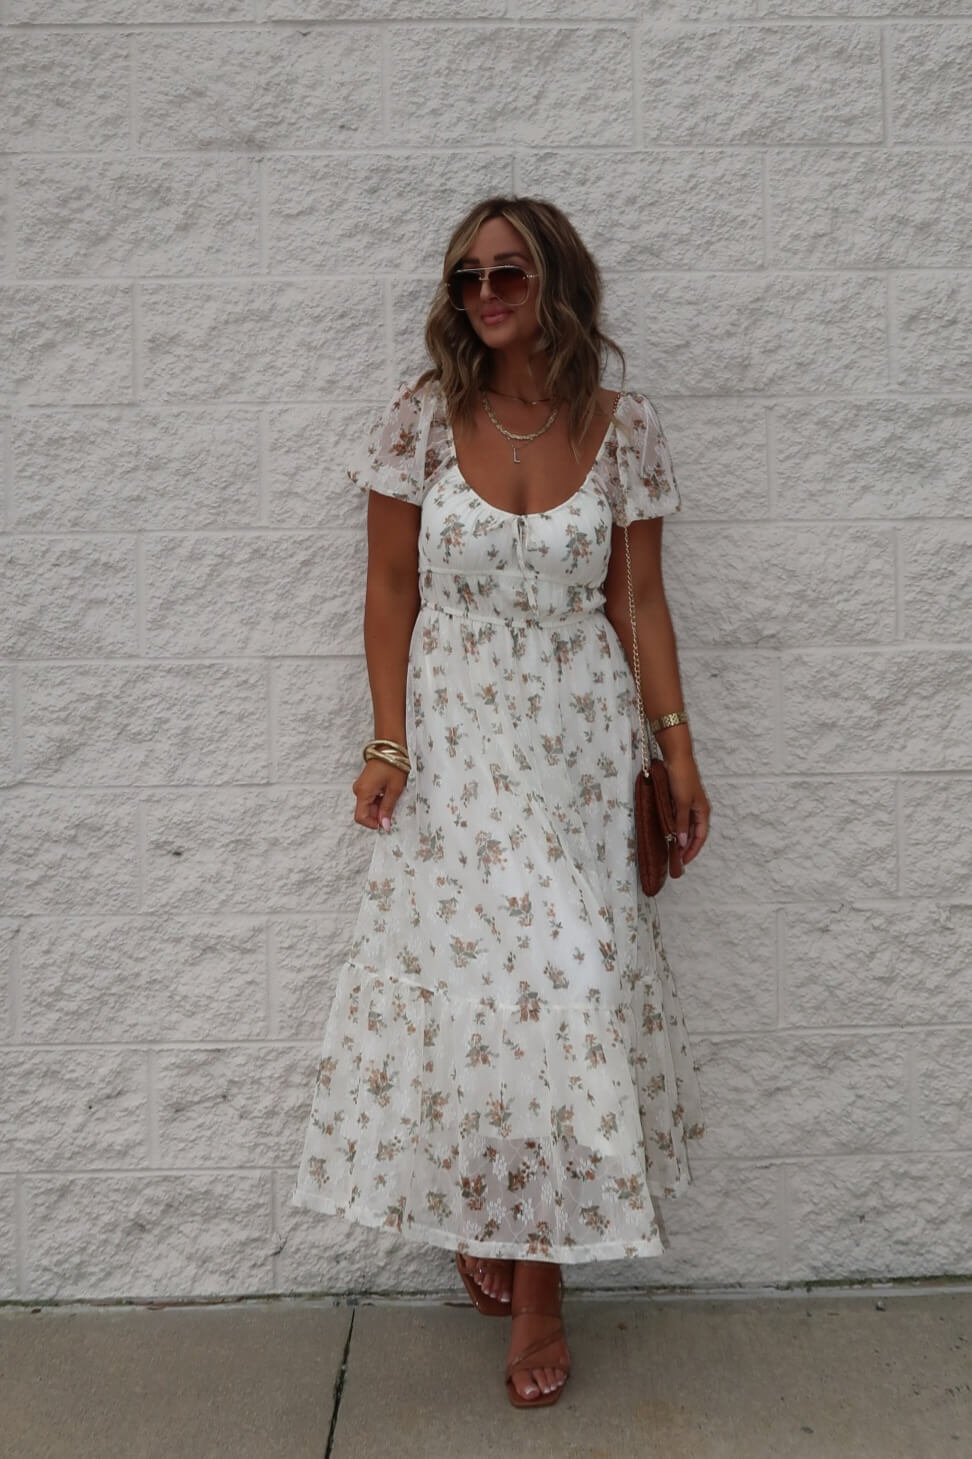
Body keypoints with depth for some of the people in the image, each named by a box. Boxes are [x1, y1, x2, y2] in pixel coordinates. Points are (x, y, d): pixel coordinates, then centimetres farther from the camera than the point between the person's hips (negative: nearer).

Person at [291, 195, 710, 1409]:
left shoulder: (621, 426, 0)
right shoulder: (426, 417, -2)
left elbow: (640, 602, 5)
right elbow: (390, 593, 1)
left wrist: (678, 750, 2)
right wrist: (388, 745, -7)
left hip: (576, 742, 0)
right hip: (453, 744, 0)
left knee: (565, 983, -1)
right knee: (461, 973, 4)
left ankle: (537, 1272, 17)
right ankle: (478, 1215, 31)